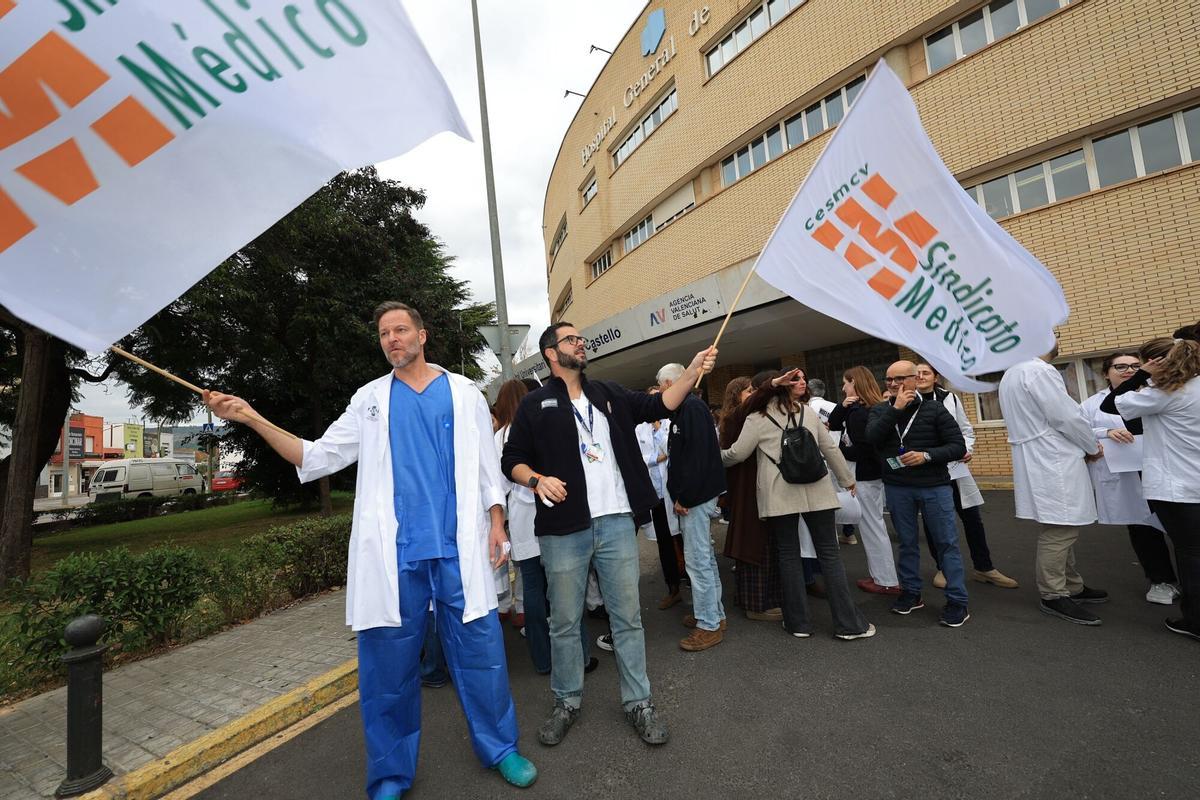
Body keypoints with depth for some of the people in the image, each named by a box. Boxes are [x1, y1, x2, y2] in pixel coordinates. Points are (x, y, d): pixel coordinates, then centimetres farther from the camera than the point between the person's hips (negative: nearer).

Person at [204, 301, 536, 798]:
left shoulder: (463, 392, 6)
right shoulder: (370, 399, 9)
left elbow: (486, 465, 7)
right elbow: (319, 457, 5)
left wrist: (496, 525, 0)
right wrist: (251, 419, -3)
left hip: (459, 547, -1)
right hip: (392, 552, 1)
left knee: (479, 650, 8)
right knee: (388, 664, 10)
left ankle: (499, 748, 29)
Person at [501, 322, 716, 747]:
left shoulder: (609, 394, 12)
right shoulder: (535, 404, 2)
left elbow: (659, 405, 7)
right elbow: (511, 460, 3)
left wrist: (693, 370, -4)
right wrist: (537, 480, -16)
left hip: (617, 523, 3)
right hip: (563, 529, -2)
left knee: (628, 617, 11)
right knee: (564, 622, 12)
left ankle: (638, 702, 27)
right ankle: (567, 702, 33)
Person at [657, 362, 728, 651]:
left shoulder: (692, 407, -16)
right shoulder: (685, 408, 15)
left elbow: (697, 457, -24)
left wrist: (684, 498, -20)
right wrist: (681, 495, 15)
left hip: (695, 496, -10)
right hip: (693, 495, 10)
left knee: (698, 560, -3)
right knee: (704, 557, 18)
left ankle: (709, 625, 9)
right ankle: (713, 613, 31)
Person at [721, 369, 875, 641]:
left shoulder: (757, 419, -1)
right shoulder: (807, 412, 11)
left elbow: (736, 454, -1)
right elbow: (830, 449, 14)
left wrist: (716, 456, 20)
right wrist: (847, 479, 25)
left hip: (780, 496, -3)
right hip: (816, 491, 3)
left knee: (788, 555, 8)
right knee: (829, 553, 8)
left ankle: (798, 622, 16)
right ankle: (848, 623, 13)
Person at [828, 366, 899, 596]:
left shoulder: (860, 413, -21)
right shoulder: (857, 409, 9)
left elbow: (861, 451, -24)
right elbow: (832, 425, 10)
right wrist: (843, 406, -4)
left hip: (864, 477, -10)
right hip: (869, 473, 10)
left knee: (873, 528, 1)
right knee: (873, 526, 17)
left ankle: (888, 582, 11)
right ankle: (881, 575, 27)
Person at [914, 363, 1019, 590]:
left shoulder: (950, 398, 3)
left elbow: (966, 429, 10)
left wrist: (966, 449, -5)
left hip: (954, 467, 3)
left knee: (972, 518, 9)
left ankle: (984, 567, 27)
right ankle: (942, 568, 25)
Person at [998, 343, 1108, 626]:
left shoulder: (1012, 374, 16)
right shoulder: (1039, 371, -16)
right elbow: (1067, 416, -15)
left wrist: (1084, 445, 18)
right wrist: (1093, 447, 3)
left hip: (1039, 460, 10)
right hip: (1054, 462, -10)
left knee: (1062, 529, 18)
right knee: (1060, 530, -4)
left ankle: (1072, 587, 29)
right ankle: (1054, 596, 4)